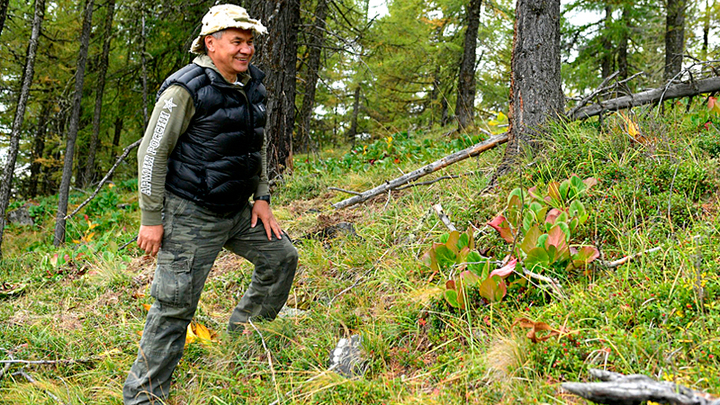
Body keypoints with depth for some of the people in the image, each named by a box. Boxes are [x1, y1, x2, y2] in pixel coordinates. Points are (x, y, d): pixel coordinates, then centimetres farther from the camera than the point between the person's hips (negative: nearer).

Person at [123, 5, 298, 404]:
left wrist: (262, 197, 11)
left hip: (237, 210, 8)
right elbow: (151, 153, -16)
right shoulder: (186, 89, -18)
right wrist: (151, 219, -16)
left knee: (281, 256, 16)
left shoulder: (251, 85, 7)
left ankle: (242, 335, 33)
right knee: (175, 305, -5)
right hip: (190, 216, -8)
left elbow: (258, 144, 19)